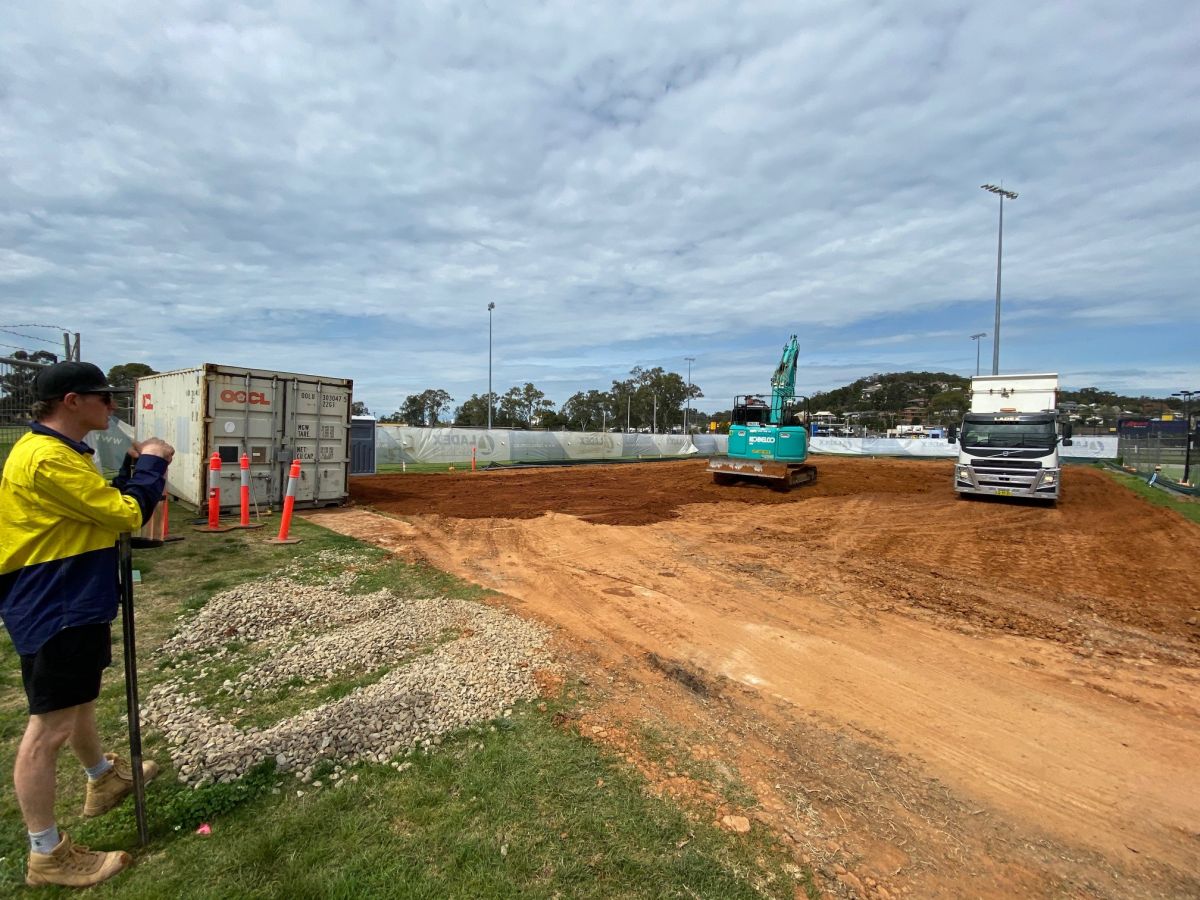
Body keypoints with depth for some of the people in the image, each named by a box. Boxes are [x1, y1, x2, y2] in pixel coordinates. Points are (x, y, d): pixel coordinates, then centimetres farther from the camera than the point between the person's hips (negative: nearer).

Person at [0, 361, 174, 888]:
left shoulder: (57, 451, 10)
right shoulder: (47, 458, -23)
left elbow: (104, 507, 16)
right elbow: (127, 514, -24)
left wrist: (135, 467, 3)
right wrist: (150, 464, -11)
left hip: (74, 602, 11)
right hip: (54, 611, -11)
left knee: (80, 701, 26)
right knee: (49, 727, 0)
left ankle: (104, 780, 47)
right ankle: (47, 855, 14)